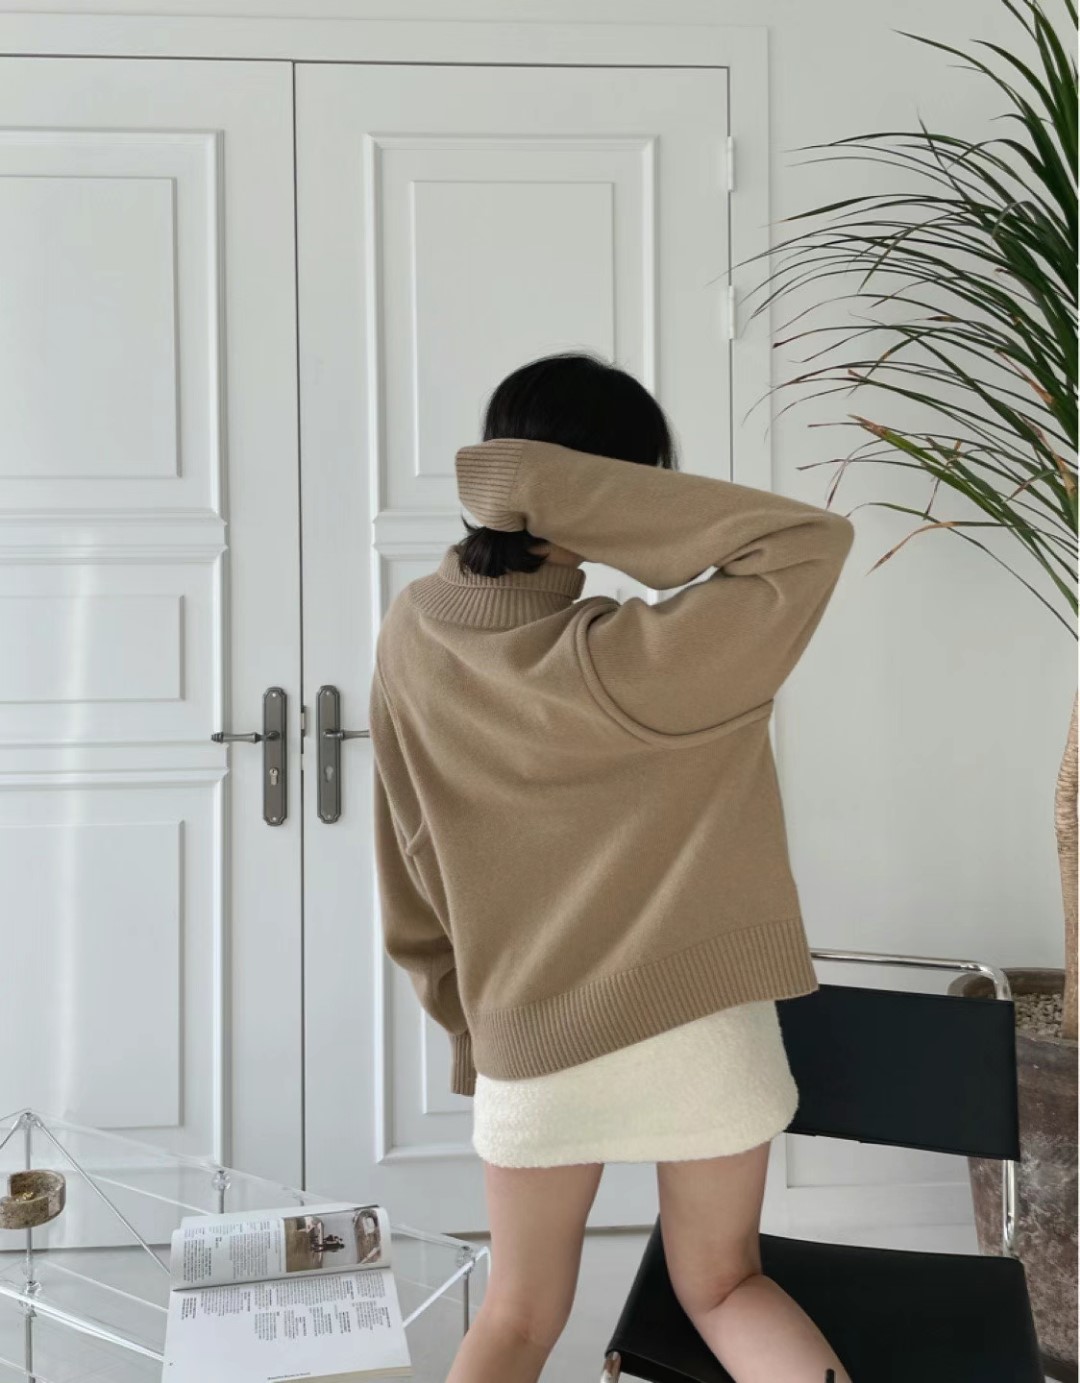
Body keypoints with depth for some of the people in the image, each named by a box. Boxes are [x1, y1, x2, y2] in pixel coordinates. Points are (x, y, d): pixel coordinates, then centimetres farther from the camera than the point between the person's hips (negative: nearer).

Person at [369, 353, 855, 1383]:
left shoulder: (410, 637, -8)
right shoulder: (621, 666, -25)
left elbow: (412, 882, 2)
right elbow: (813, 543, -23)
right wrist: (562, 489, -26)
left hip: (528, 1045, 3)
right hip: (700, 1029, -3)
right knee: (721, 1282, 23)